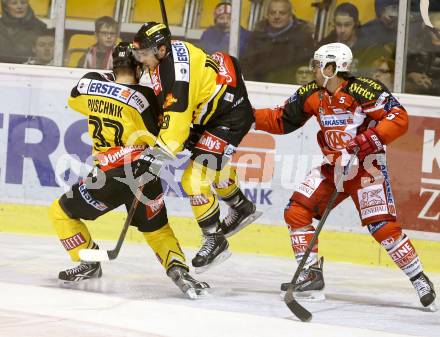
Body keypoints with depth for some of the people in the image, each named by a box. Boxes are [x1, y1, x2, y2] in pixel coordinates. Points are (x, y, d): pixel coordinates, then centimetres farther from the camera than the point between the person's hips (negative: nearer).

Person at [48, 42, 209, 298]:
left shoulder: (89, 84, -1)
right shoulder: (143, 97, -8)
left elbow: (74, 100, 24)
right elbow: (158, 142, -3)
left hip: (112, 176, -1)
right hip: (145, 174, 1)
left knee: (61, 212, 20)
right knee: (156, 229, 21)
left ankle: (88, 263, 22)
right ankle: (178, 270, 2)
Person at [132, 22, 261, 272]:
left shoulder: (178, 69, -31)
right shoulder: (164, 55, -3)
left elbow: (177, 116, -36)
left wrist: (159, 154, -38)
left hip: (231, 115, -11)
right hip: (210, 113, 11)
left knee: (196, 179, -14)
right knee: (214, 166, 31)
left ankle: (215, 242, -2)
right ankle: (242, 208, 54)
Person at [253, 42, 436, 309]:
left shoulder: (361, 91, -19)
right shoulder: (312, 95, 2)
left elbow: (399, 119, -23)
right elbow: (281, 121, 10)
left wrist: (364, 142, -29)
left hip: (366, 166, -7)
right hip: (333, 166, 7)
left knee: (382, 226, -17)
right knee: (296, 211, -2)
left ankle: (419, 279, -4)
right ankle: (311, 274, 7)